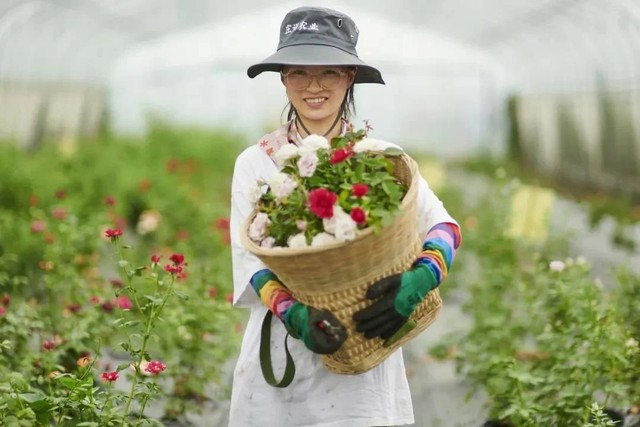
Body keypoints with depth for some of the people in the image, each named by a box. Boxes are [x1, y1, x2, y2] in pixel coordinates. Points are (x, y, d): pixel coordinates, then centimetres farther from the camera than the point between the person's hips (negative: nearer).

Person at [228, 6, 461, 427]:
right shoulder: (256, 163, -1)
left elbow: (445, 227, -6)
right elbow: (253, 260, -7)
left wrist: (417, 282, -26)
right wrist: (295, 315, -25)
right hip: (283, 359, 0)